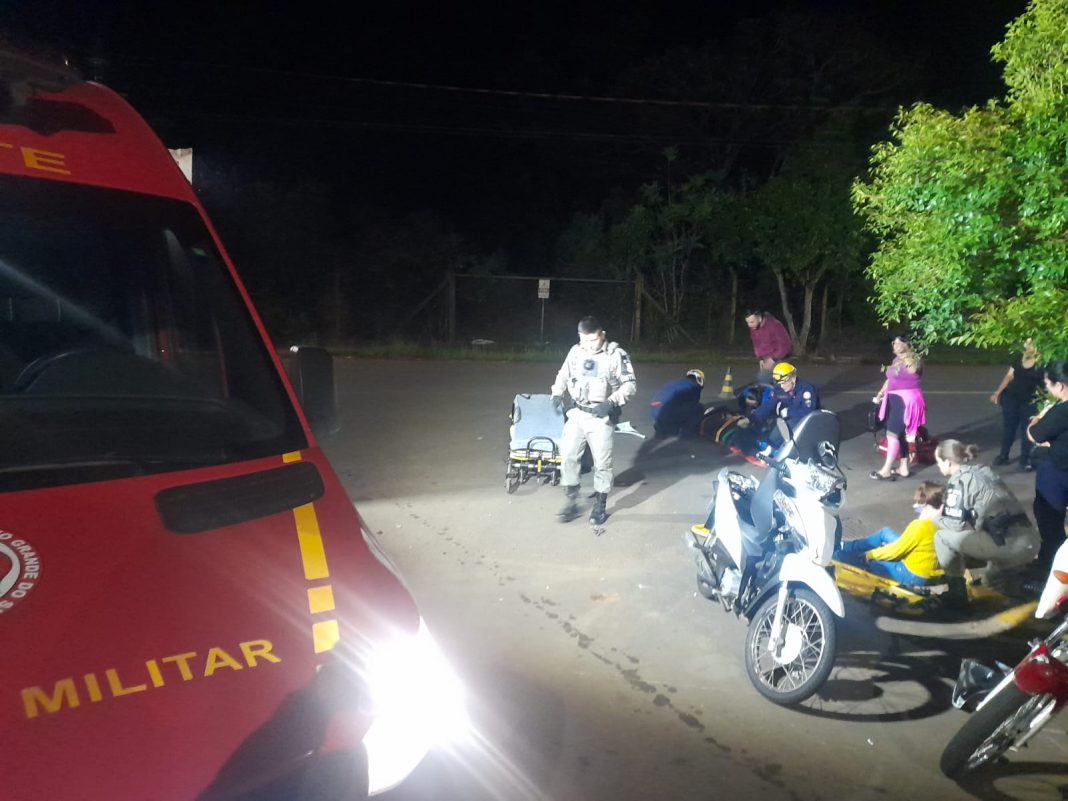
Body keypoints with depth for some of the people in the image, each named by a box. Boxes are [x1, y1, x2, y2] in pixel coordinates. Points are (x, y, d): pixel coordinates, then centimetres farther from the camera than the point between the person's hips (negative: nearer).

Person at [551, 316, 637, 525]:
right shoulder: (575, 352, 2)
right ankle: (572, 502, 16)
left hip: (601, 417, -4)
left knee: (602, 462, 4)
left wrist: (611, 402, -24)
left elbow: (630, 385, -10)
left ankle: (599, 506, 20)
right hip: (577, 414, 4)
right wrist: (557, 393, -1)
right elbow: (563, 374, 18)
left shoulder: (615, 354, -12)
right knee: (567, 456, 1)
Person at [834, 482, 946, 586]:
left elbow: (896, 550, -18)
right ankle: (845, 547, 26)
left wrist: (870, 554, -4)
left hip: (914, 575, -9)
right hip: (927, 569, 9)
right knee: (885, 533, 19)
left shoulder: (919, 526, -27)